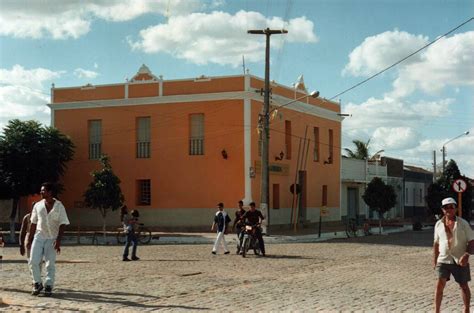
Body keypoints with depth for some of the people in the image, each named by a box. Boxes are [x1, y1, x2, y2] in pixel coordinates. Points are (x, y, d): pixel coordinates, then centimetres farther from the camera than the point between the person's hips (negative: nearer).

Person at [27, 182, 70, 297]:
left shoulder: (59, 206, -4)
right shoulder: (38, 205, 6)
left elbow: (62, 224, -5)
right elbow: (33, 223, 11)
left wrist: (58, 240, -14)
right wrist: (29, 240, 8)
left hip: (52, 238, -2)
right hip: (39, 236, 3)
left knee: (50, 264, -1)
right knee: (33, 261, -7)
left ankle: (48, 287, 7)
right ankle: (37, 283, 9)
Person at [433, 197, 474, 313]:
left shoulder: (463, 223, -3)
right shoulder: (439, 224, 5)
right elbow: (436, 243, 14)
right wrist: (434, 260, 11)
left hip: (460, 261, -1)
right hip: (443, 260, 1)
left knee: (463, 286, 9)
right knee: (440, 285, -9)